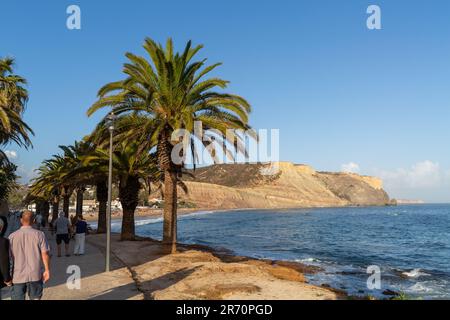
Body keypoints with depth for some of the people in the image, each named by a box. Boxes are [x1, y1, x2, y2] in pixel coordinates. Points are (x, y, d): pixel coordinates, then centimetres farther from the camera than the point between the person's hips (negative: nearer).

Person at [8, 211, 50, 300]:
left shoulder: (12, 236, -3)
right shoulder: (39, 234, -8)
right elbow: (45, 254, -10)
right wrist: (47, 270, 0)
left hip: (18, 275, 1)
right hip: (35, 274, -1)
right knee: (35, 298, 15)